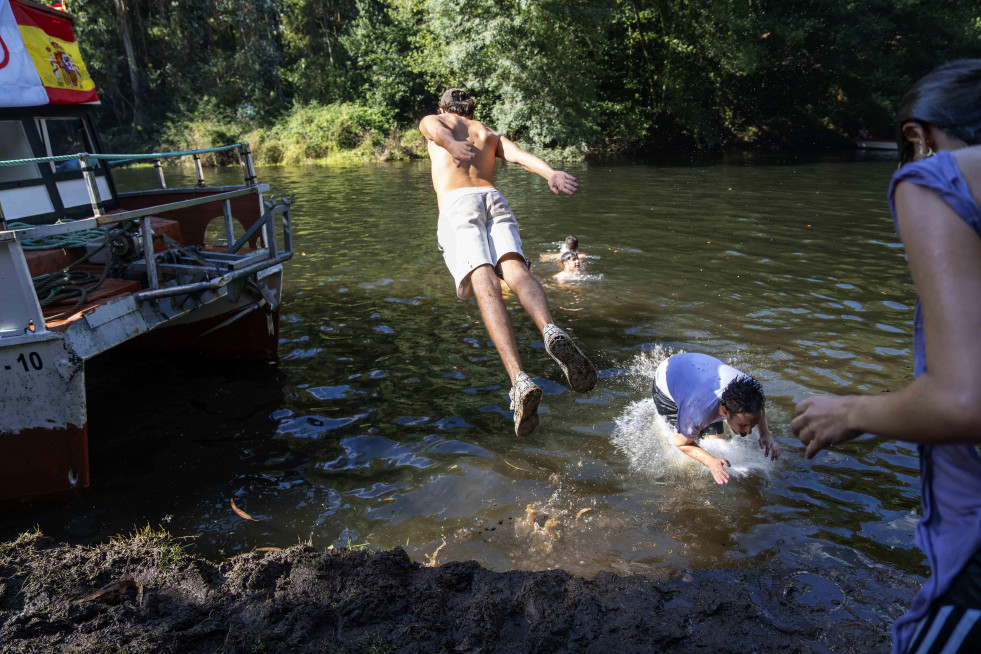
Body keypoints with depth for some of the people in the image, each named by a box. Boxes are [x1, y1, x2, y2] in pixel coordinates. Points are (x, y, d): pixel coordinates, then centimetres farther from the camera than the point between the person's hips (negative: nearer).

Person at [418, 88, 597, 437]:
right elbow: (519, 154, 13)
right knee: (514, 269, -20)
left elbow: (431, 126, 4)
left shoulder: (434, 122, 32)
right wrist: (550, 173, -7)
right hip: (494, 199, 3)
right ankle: (551, 331, -55)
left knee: (485, 285, -25)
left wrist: (452, 146, -18)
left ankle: (520, 381, -46)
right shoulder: (490, 133, 36)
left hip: (456, 205, -3)